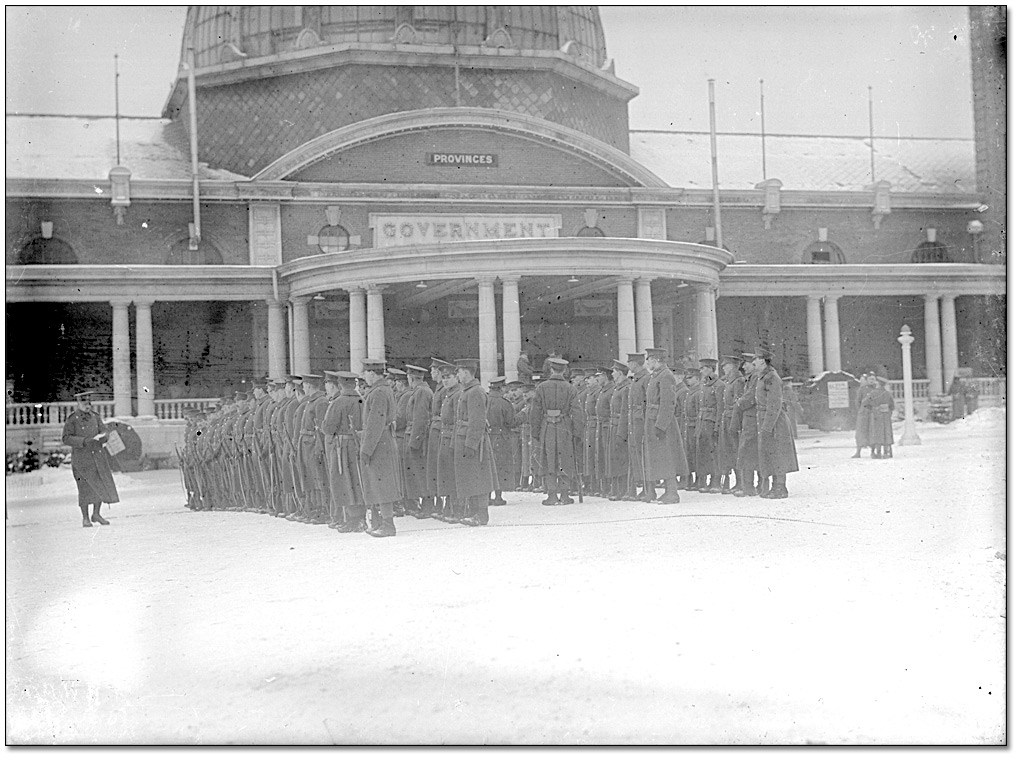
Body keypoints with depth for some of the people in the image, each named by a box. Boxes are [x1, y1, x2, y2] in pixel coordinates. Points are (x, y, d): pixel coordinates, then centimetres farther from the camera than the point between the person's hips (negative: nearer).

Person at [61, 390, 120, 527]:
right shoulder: (72, 419, -6)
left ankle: (96, 514, 18)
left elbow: (104, 430, 6)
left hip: (98, 455, 5)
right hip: (81, 457, -4)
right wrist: (84, 441, -22)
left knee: (102, 485, 3)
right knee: (85, 487, -2)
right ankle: (85, 518, 9)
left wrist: (103, 435, -18)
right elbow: (66, 438, -10)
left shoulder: (95, 416, 8)